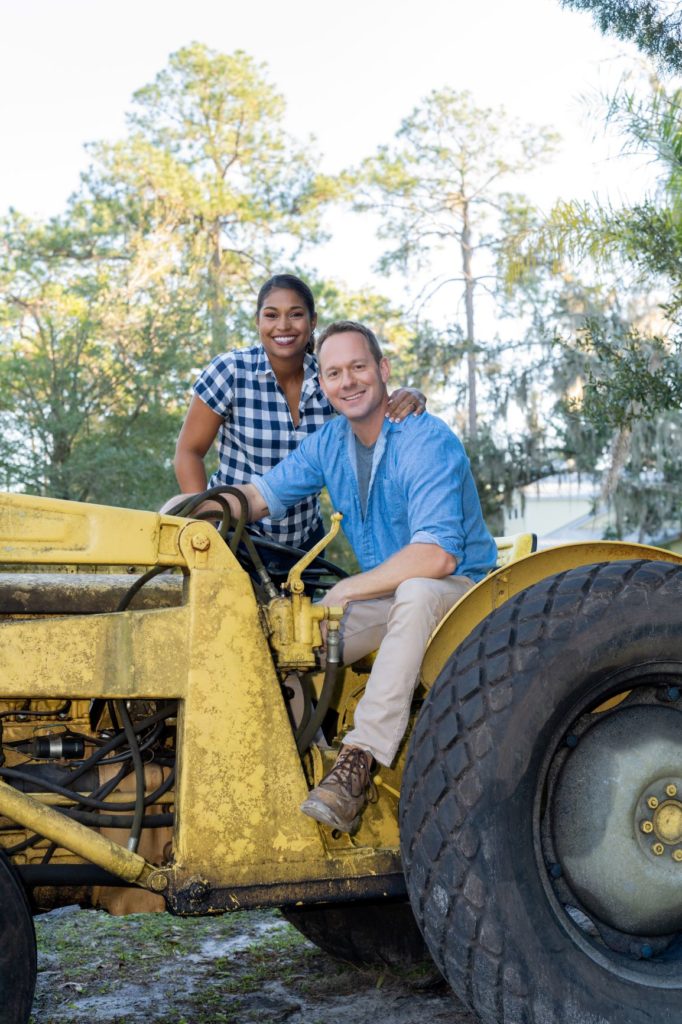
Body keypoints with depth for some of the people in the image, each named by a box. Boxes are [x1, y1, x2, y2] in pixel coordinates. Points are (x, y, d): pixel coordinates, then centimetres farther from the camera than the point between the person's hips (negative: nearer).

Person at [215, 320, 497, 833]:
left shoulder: (427, 442, -20)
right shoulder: (329, 443, 4)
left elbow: (436, 555, -30)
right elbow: (262, 493, 10)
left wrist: (347, 591, -23)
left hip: (459, 589, -7)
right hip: (386, 592, 7)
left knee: (416, 593, -41)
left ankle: (360, 761, -42)